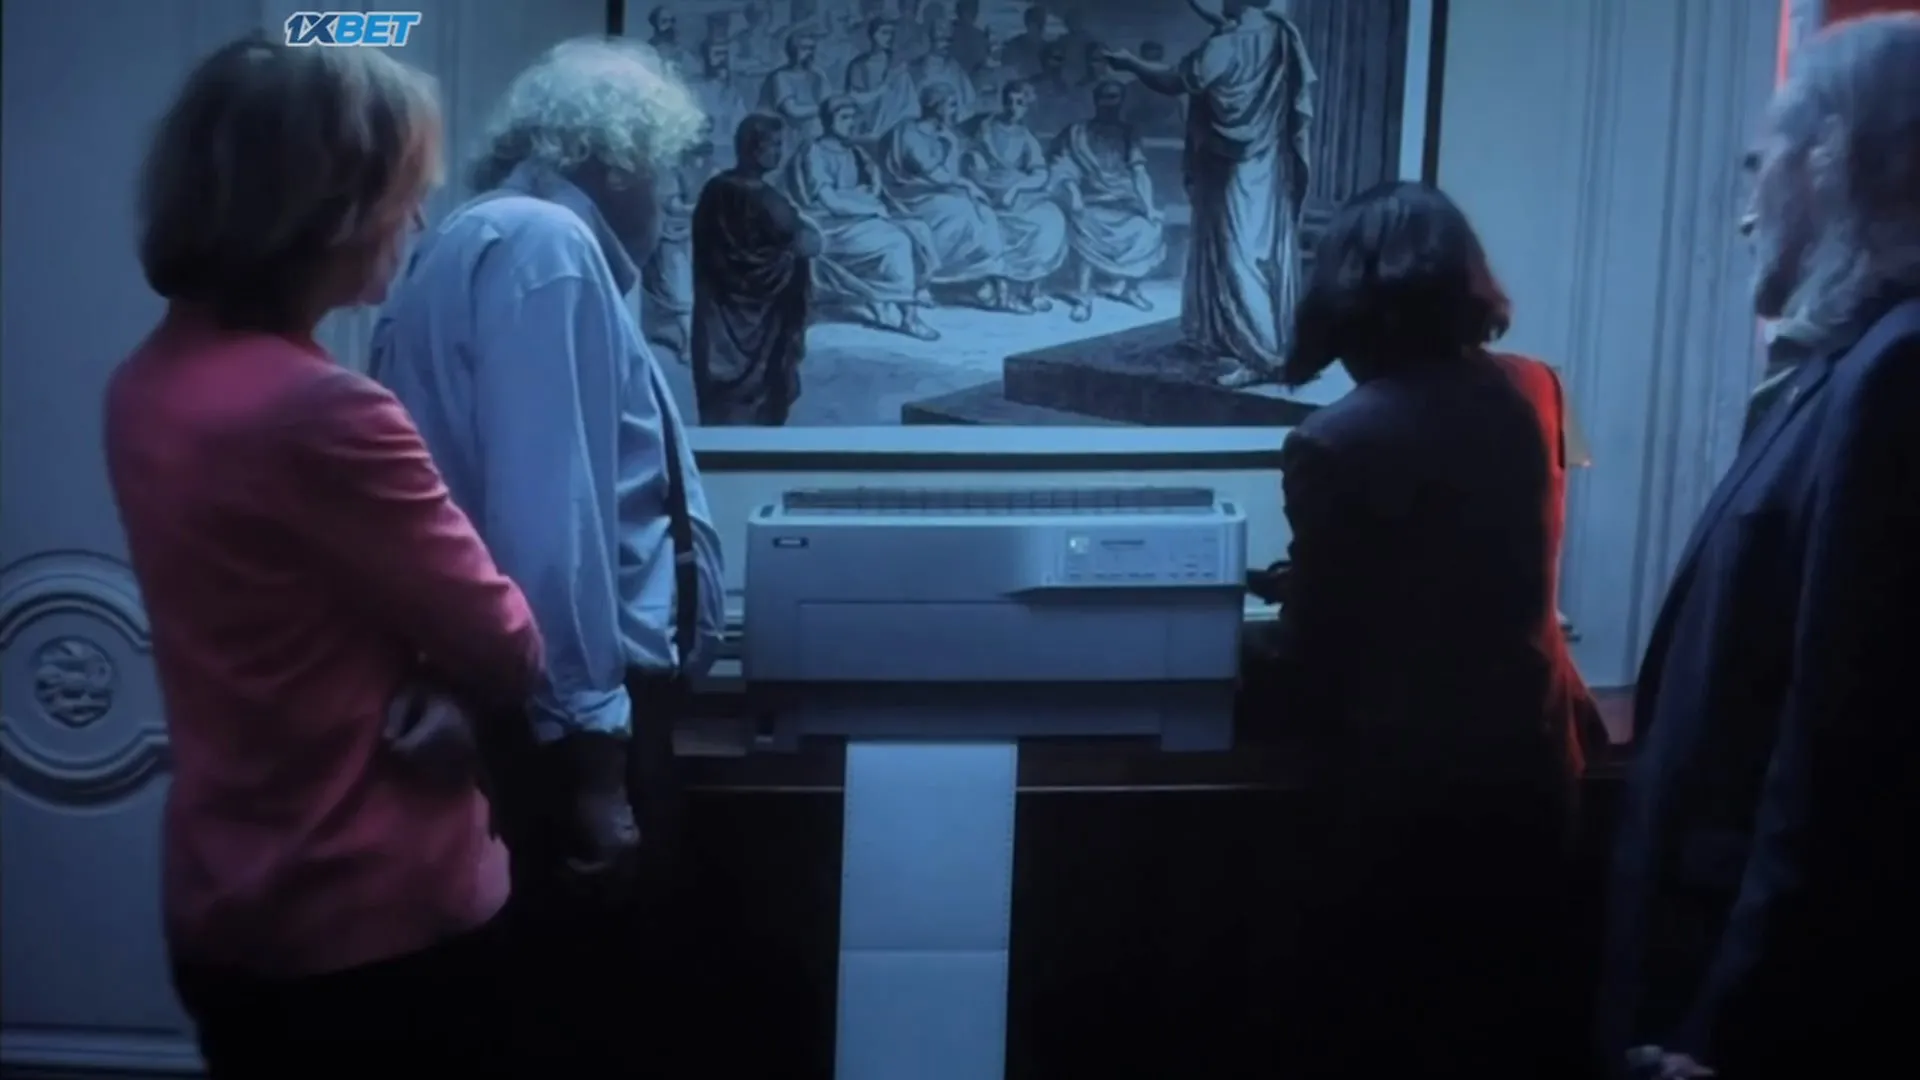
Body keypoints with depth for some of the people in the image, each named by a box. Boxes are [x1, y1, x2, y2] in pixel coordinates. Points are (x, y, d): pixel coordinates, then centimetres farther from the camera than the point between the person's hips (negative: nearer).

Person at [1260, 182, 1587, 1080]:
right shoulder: (1527, 401, 2)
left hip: (1406, 785, -6)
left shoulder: (1336, 443, -16)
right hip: (1531, 763, 6)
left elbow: (1316, 646, -10)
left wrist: (1285, 700, 13)